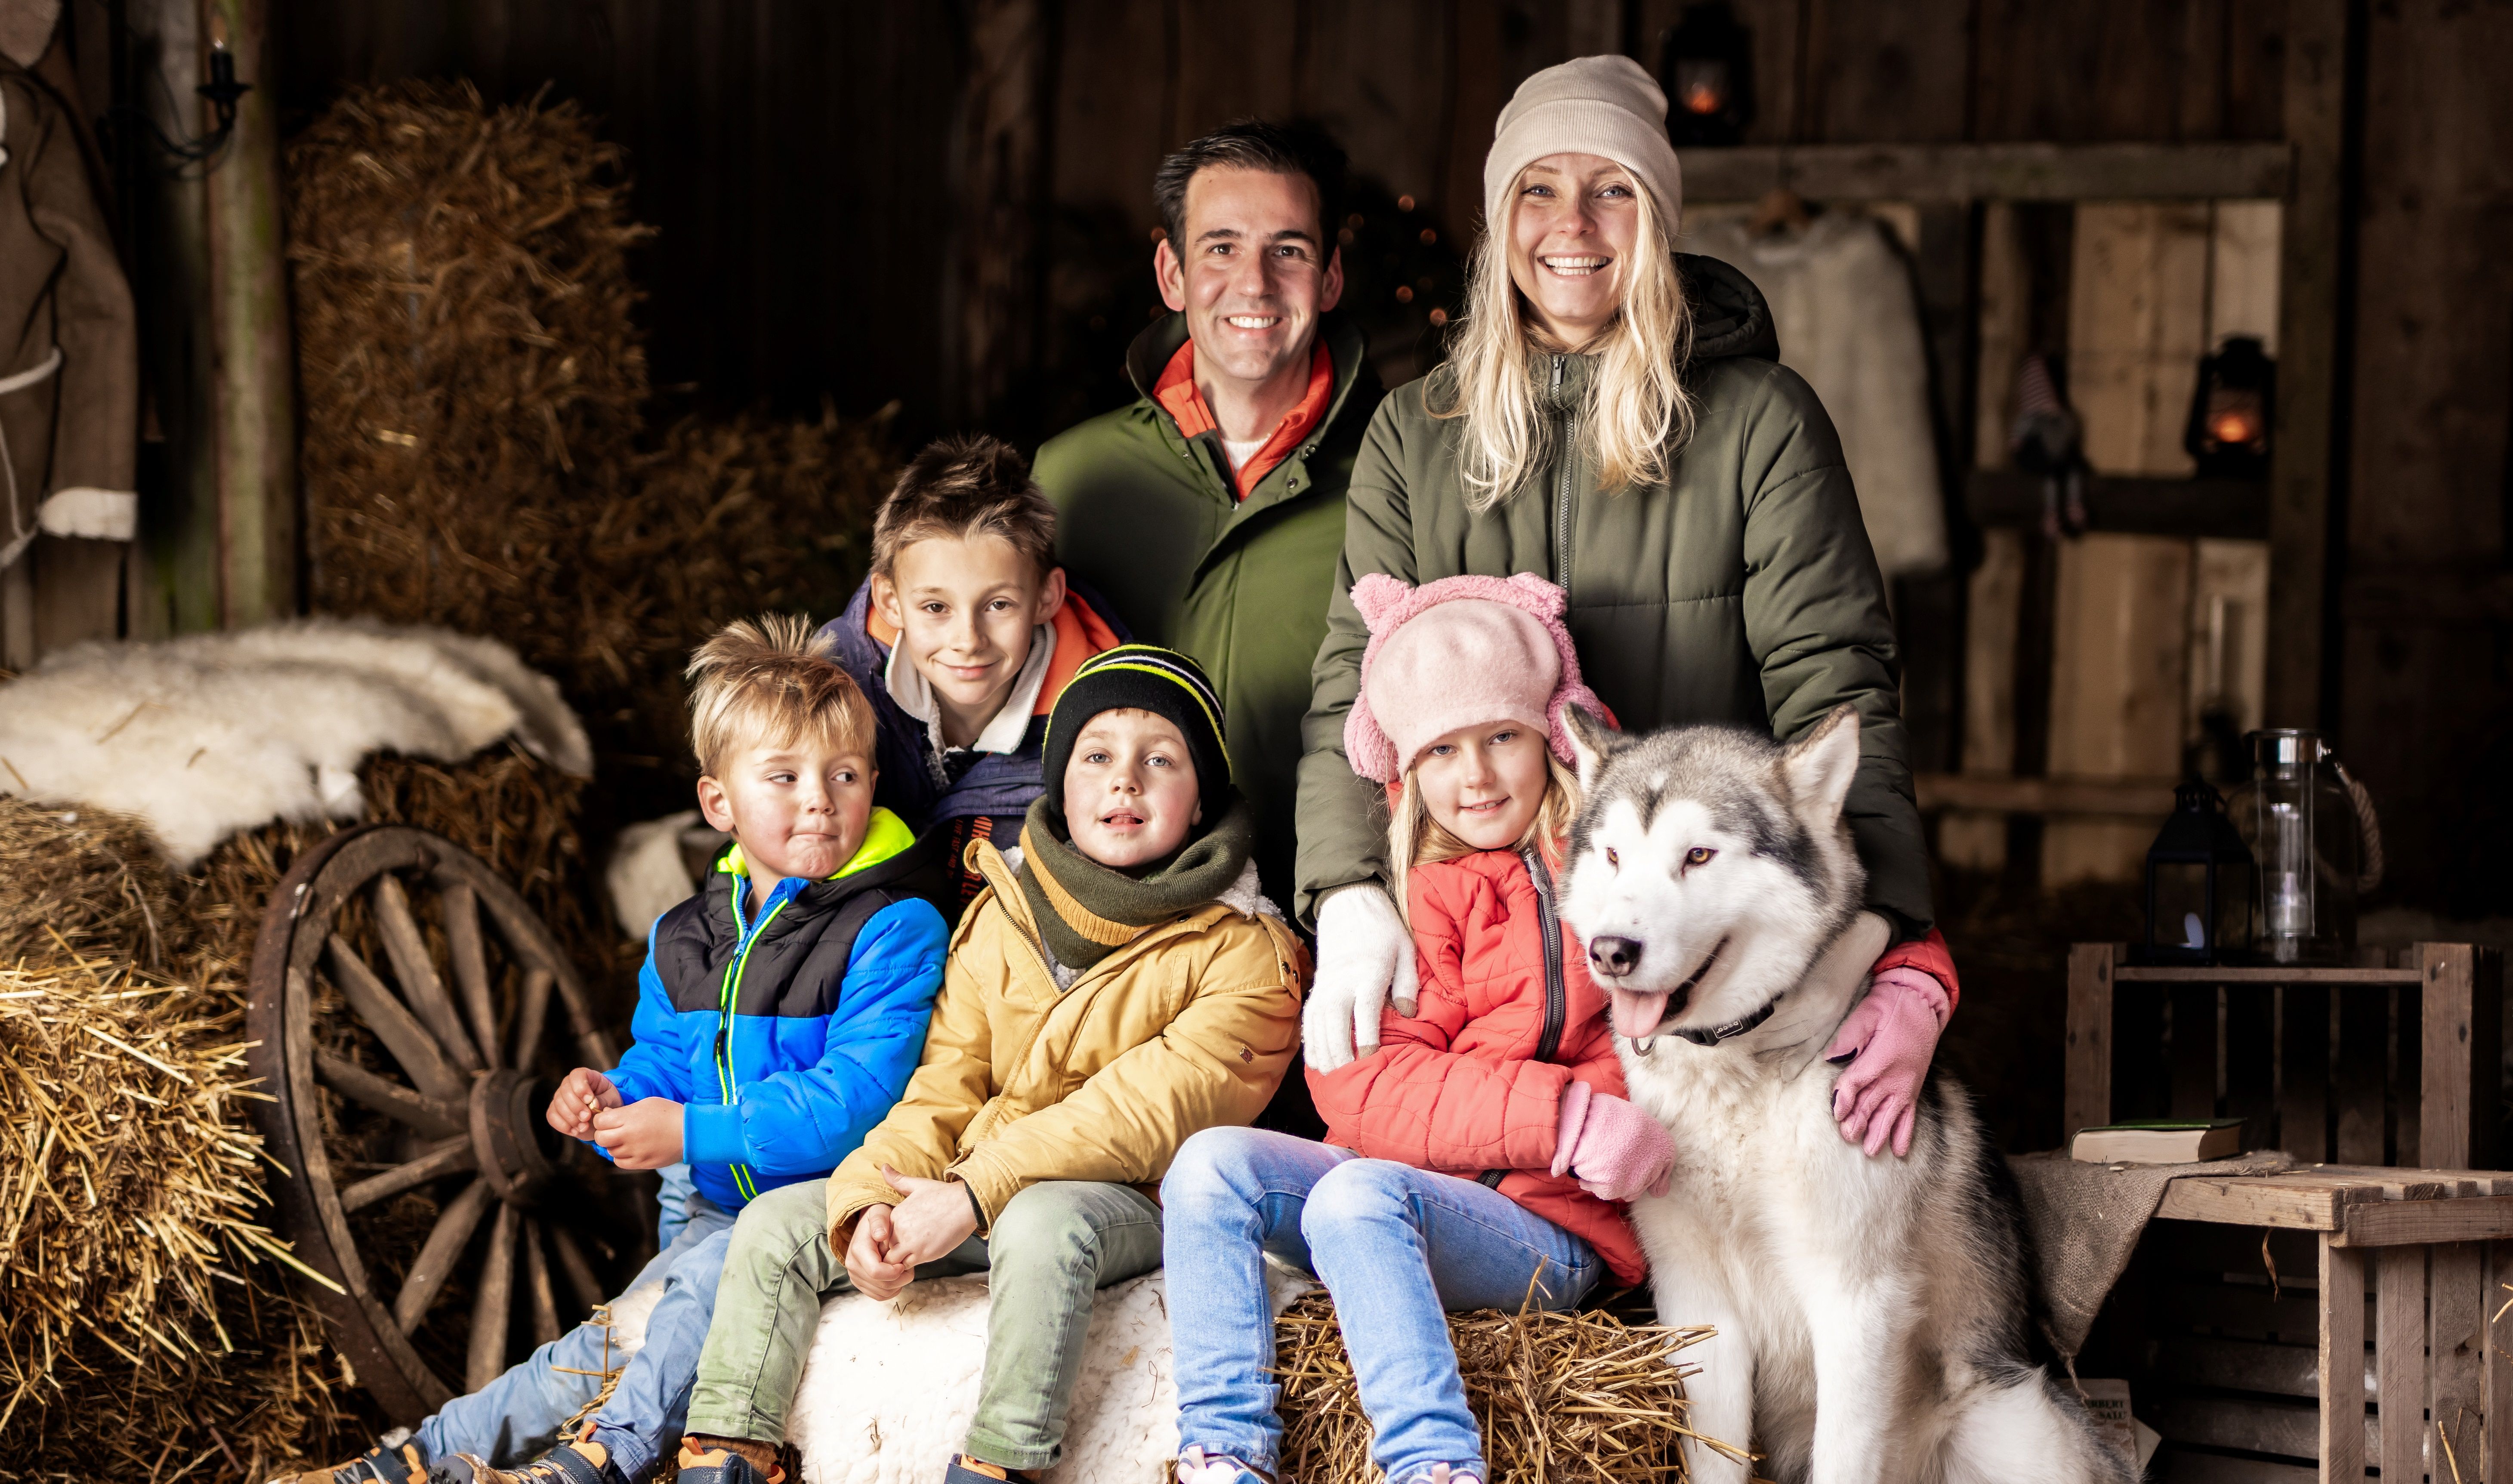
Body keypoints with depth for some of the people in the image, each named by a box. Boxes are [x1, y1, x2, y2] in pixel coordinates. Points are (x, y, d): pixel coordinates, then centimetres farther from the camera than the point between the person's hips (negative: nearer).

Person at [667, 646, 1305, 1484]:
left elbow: (1147, 1109, -17)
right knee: (777, 1226, -6)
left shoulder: (1244, 951, -6)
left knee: (1041, 1223, -39)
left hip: (1127, 1202, -6)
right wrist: (871, 1203, -14)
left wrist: (976, 1194, -24)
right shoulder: (998, 922, 11)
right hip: (971, 1198, 6)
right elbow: (943, 1092, 7)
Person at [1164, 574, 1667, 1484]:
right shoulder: (1412, 900, 11)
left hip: (1553, 1229, -3)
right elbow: (1361, 1089, -6)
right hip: (1412, 1181, 3)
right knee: (1213, 1164, -20)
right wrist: (1558, 1115, -18)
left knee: (1360, 1194, -32)